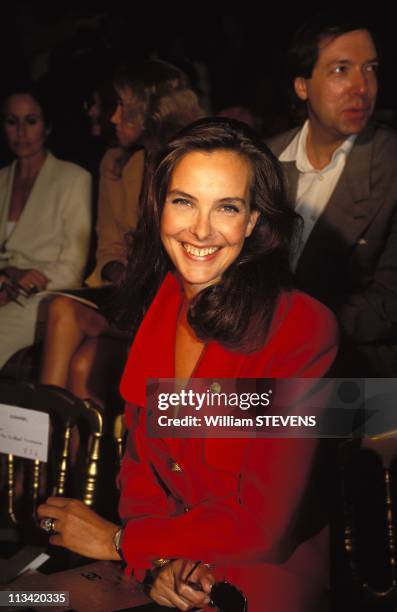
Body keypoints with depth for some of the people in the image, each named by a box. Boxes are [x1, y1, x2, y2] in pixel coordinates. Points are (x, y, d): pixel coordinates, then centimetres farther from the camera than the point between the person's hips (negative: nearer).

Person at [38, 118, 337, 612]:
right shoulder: (157, 304, 1)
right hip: (157, 568, 5)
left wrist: (118, 541, -9)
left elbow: (264, 522, -18)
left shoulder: (304, 329, -18)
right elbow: (139, 453, 5)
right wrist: (157, 559, -14)